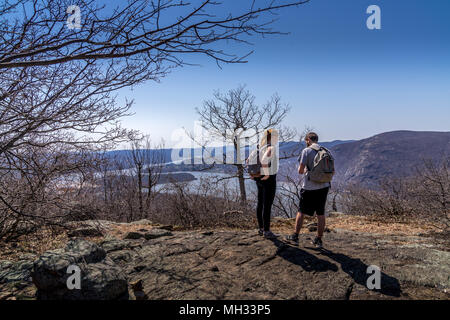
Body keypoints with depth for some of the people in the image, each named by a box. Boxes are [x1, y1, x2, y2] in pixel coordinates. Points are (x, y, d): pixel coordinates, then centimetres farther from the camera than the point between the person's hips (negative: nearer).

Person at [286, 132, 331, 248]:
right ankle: (319, 240, 17)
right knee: (321, 214, 10)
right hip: (324, 186, 5)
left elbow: (300, 170, -11)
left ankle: (295, 236, 18)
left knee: (301, 212, 9)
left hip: (309, 187, -4)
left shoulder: (307, 151, -8)